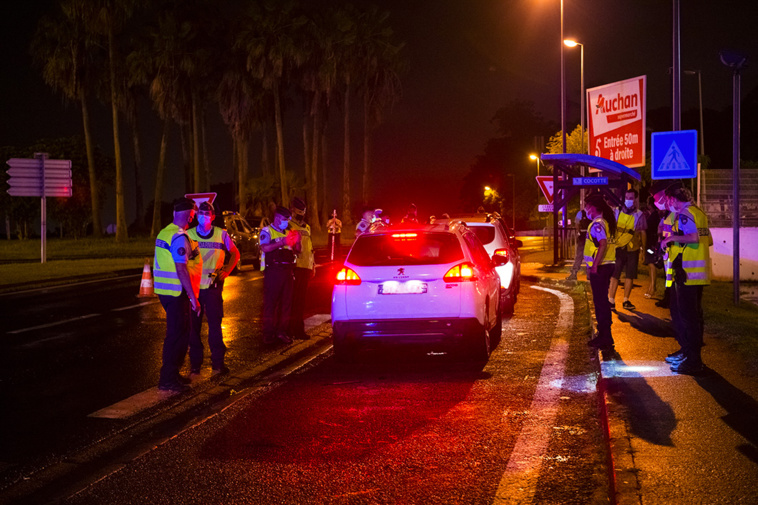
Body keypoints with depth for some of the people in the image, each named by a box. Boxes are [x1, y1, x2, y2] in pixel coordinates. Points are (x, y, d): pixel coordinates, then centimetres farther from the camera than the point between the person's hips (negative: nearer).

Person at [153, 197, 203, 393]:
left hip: (164, 290, 10)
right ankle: (168, 380, 1)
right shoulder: (179, 237, -18)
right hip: (177, 293, -10)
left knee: (179, 332, 19)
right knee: (177, 334, -3)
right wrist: (193, 297, -19)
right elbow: (181, 270, -22)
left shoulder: (164, 233, 12)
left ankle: (171, 375, 27)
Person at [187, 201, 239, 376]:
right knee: (193, 324, 3)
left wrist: (227, 271, 1)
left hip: (213, 286, -1)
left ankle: (218, 362, 8)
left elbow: (235, 253, 13)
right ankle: (195, 363, 12)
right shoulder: (188, 235, 5)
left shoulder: (221, 234, 3)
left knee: (215, 323, -1)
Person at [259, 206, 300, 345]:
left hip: (287, 270, 6)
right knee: (270, 302, -4)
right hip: (273, 270, -6)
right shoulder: (267, 231, 1)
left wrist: (297, 241, 1)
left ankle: (282, 331, 13)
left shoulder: (287, 232, 21)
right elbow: (265, 248, -16)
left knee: (286, 302, 6)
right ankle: (268, 334, -2)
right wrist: (281, 243, -24)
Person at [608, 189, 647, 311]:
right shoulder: (617, 212, 3)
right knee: (614, 275, -5)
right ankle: (611, 300, -3)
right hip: (618, 249, -1)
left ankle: (626, 301, 15)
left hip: (633, 250, 1)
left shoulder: (639, 215, 2)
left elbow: (642, 233, 7)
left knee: (630, 276, 6)